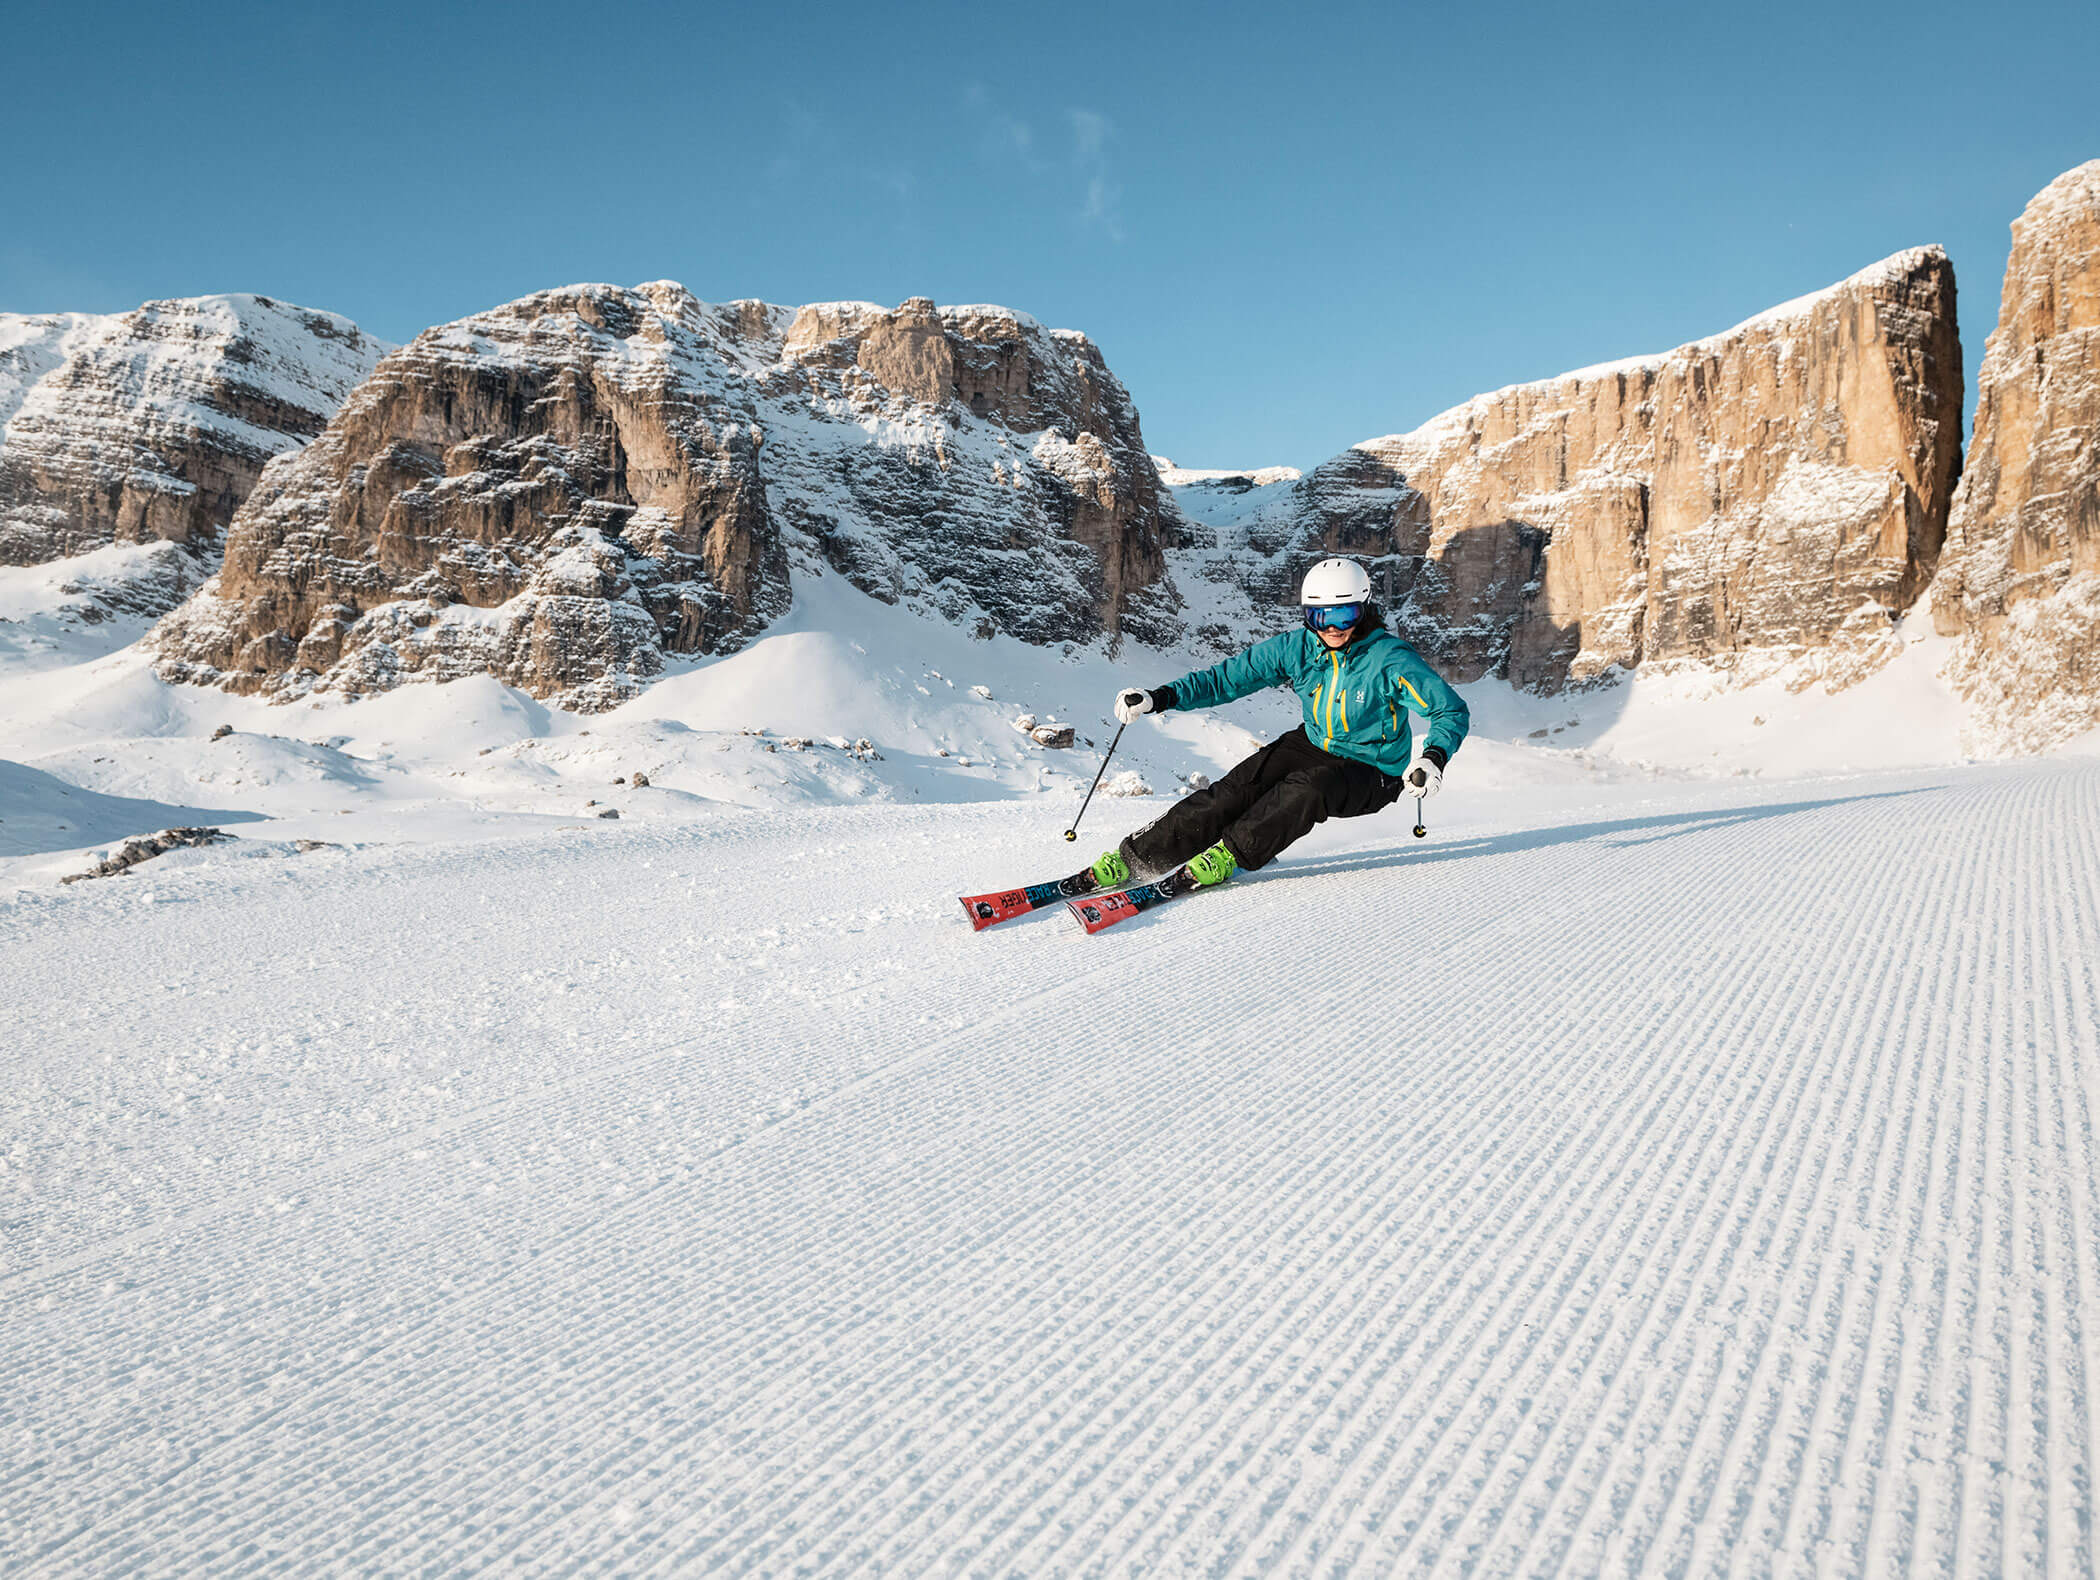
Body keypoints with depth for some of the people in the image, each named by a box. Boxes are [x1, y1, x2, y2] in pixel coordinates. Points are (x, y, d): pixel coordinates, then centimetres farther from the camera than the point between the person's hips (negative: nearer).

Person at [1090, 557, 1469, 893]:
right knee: (1243, 784, -20)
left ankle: (1229, 855, -28)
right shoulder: (1297, 648, -9)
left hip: (1373, 774, -3)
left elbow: (1452, 710, -20)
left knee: (1307, 786, -36)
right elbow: (1228, 677, -6)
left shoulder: (1390, 659, -21)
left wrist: (1434, 759, -40)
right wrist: (1161, 698, -18)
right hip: (1313, 746, 4)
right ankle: (1136, 856, -22)